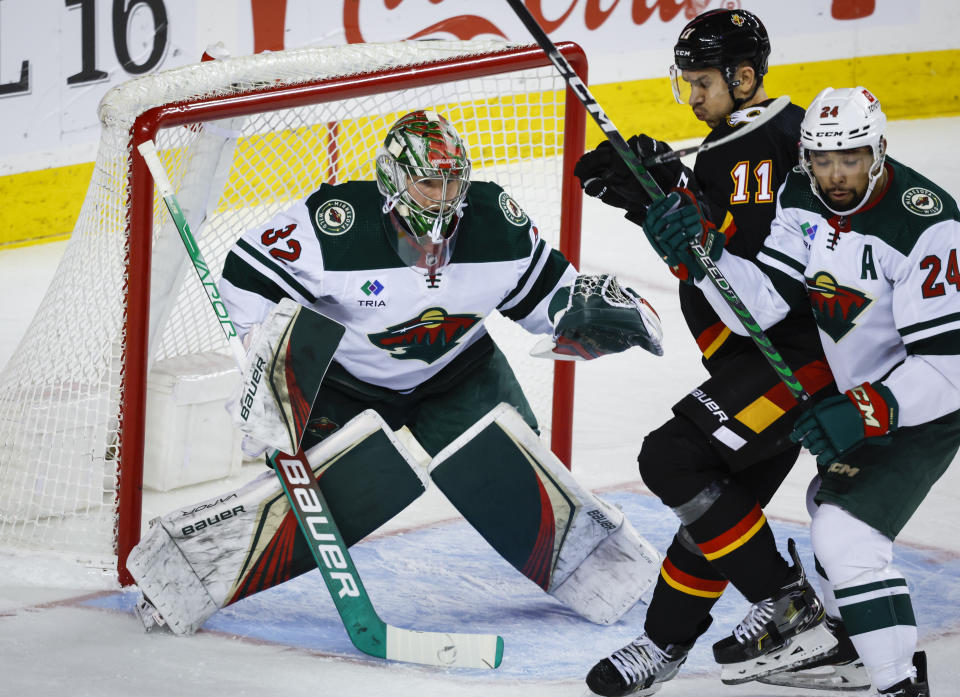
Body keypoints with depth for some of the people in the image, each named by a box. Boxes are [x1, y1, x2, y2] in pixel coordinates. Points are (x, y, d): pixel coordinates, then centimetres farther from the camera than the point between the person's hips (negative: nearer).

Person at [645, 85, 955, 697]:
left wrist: (869, 413, -40)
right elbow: (759, 306, -14)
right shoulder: (802, 200, -7)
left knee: (846, 532, -22)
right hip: (860, 390, 9)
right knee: (836, 509, 26)